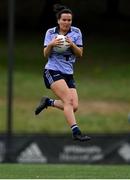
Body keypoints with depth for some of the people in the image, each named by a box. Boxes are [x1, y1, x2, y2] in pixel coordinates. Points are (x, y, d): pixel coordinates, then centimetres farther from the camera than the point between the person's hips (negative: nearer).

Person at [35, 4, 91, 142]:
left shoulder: (76, 32, 4)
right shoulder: (50, 32, 1)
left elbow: (80, 54, 2)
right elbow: (46, 54, -1)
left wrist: (72, 45, -17)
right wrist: (51, 45, -21)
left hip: (68, 73, 4)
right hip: (52, 72, -4)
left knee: (73, 107, -7)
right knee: (68, 100, -23)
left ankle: (48, 102, 18)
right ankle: (76, 132, -28)